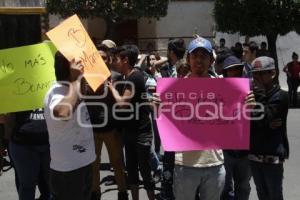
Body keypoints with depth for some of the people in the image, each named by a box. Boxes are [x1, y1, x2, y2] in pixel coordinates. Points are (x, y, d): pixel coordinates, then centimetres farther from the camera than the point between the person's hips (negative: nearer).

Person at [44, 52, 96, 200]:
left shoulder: (77, 88, 8)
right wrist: (75, 79, -34)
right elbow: (62, 112, -44)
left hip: (84, 162, 9)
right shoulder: (57, 91, -21)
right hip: (67, 169, -9)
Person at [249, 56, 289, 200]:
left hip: (272, 155, -5)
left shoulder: (280, 96, -8)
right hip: (254, 153, 5)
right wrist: (267, 125, -14)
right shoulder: (253, 93, 7)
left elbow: (263, 117, -20)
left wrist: (260, 94, -14)